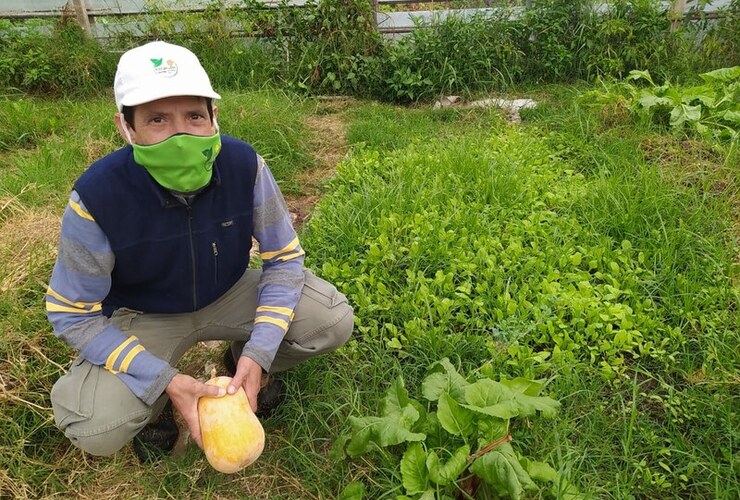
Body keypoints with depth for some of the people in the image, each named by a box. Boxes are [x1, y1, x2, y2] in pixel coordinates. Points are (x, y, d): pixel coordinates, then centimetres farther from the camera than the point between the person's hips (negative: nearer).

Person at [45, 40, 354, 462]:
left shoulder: (244, 165, -24)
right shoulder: (97, 196, -28)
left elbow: (284, 258, -14)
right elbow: (74, 314, -17)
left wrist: (258, 355, -25)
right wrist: (166, 381, -28)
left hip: (229, 293, 2)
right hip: (143, 315, -2)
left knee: (334, 322, -18)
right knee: (96, 429, -27)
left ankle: (241, 363, 12)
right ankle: (155, 401, 12)